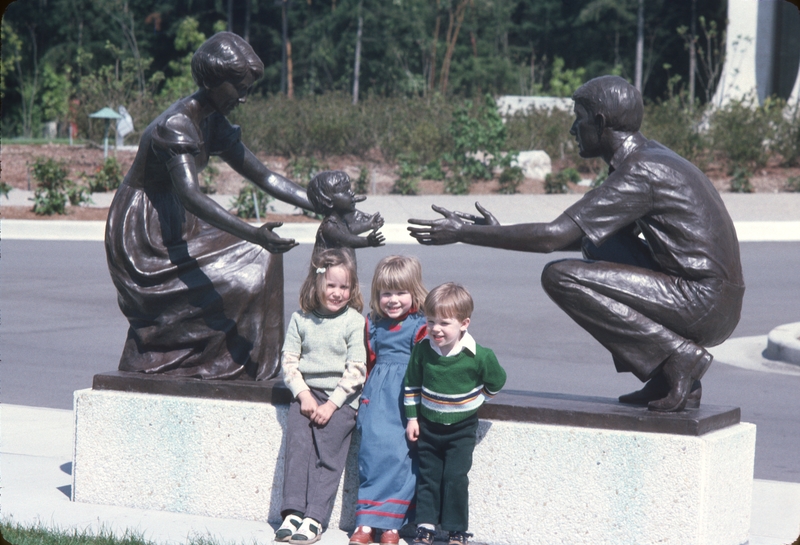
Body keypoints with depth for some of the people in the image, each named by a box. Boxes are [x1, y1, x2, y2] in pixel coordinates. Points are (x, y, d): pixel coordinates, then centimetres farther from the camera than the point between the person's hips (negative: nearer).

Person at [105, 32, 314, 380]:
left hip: (167, 229, 10)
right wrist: (251, 234, -44)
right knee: (252, 261, -14)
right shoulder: (175, 125, -22)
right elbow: (190, 196, -35)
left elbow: (263, 177, 9)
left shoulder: (212, 122, 7)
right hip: (142, 238, -10)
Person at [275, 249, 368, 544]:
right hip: (306, 392, 3)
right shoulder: (301, 319, 7)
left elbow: (356, 370, -6)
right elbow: (289, 361, 5)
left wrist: (332, 404, -13)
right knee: (297, 447, -15)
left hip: (340, 397, -3)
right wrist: (304, 395, -9)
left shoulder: (354, 322, -2)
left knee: (326, 454, -13)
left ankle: (314, 518, -15)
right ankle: (293, 511, -16)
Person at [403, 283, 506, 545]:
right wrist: (412, 417, 4)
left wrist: (475, 400, 5)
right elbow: (412, 384, 3)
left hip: (461, 428, -3)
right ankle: (425, 524, 19)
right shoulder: (422, 350, -11)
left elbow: (497, 381, 0)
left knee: (455, 477, -4)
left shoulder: (478, 356, -19)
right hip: (428, 425, 3)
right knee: (428, 476, 10)